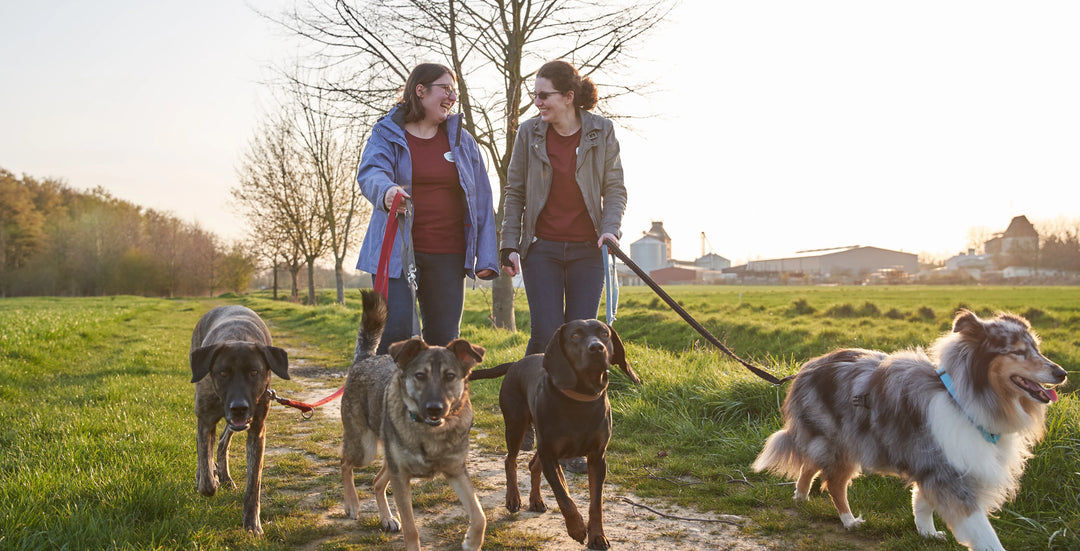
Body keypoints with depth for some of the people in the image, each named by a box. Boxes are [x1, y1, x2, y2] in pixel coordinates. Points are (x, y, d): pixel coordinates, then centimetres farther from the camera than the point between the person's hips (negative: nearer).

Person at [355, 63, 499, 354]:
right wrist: (386, 191, -40)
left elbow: (481, 200, 10)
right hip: (397, 251, -3)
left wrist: (486, 256, 3)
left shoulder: (462, 140, 11)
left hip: (448, 255, 3)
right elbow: (370, 172, -15)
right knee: (396, 332, -12)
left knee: (444, 338, 5)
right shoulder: (387, 133, 4)